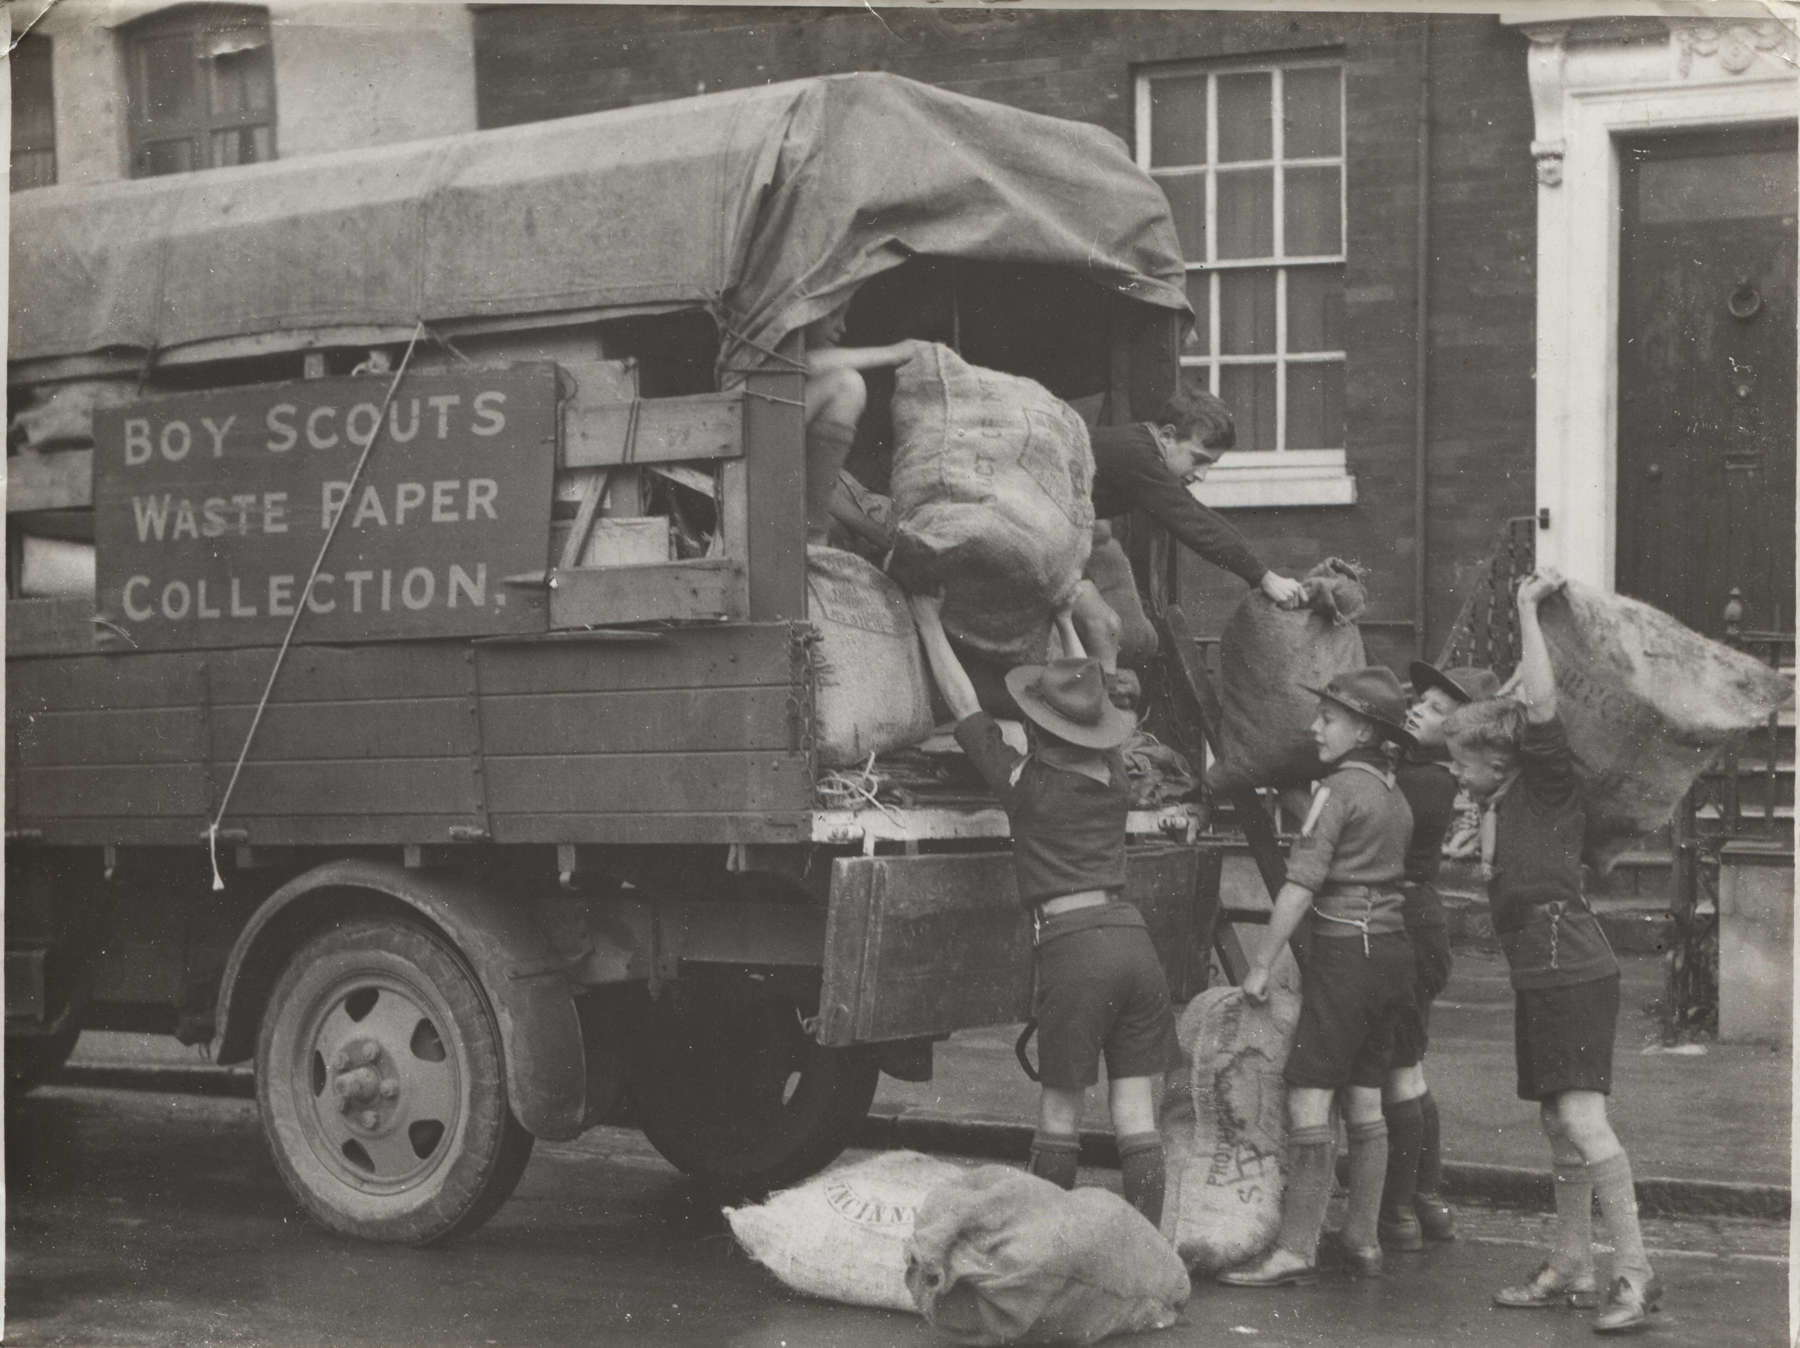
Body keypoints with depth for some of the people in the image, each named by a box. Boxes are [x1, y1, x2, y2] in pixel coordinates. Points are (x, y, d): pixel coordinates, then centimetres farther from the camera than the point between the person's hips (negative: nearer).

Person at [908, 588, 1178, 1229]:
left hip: (1070, 943, -5)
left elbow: (964, 703, 13)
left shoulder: (1027, 780, 1)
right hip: (1134, 937, 5)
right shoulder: (1112, 775, 14)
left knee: (1059, 1110, 6)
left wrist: (930, 622, 24)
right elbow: (1092, 702, 34)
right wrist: (1066, 624, 48)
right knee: (1135, 1112, 3)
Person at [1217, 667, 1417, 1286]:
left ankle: (1296, 1249, -10)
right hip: (1392, 950, 9)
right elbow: (1389, 873, 15)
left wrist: (1261, 965, -12)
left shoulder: (1339, 790, -11)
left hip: (1346, 951, -9)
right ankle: (1363, 1241, 19)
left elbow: (1300, 886, -16)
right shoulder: (1395, 794, 14)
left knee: (1309, 1101, -8)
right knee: (1364, 1103, 14)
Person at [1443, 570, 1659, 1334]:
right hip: (1538, 977, 10)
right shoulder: (1498, 808, 18)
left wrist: (1528, 610, -13)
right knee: (1557, 1126, 12)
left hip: (1573, 972, -10)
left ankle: (1636, 1272, -15)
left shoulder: (1547, 788, -5)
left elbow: (1540, 710, -20)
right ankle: (1571, 1270, 18)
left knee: (1581, 1118, -16)